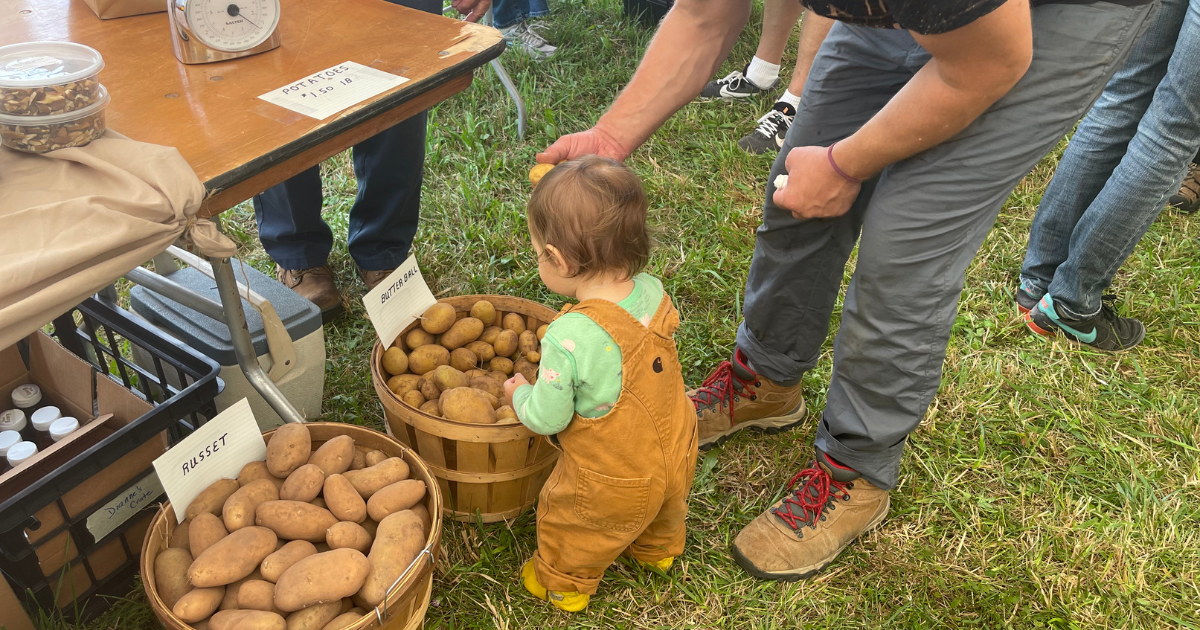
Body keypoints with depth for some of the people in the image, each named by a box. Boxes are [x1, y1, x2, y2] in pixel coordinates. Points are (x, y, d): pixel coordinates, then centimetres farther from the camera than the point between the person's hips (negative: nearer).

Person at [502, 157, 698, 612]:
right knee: (663, 512, 38)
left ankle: (561, 583, 54)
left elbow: (546, 419, -22)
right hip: (678, 456, 6)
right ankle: (657, 549, 68)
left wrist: (520, 394, -1)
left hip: (613, 485, -6)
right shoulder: (653, 292, -17)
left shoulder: (568, 338, -36)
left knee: (567, 526, 27)